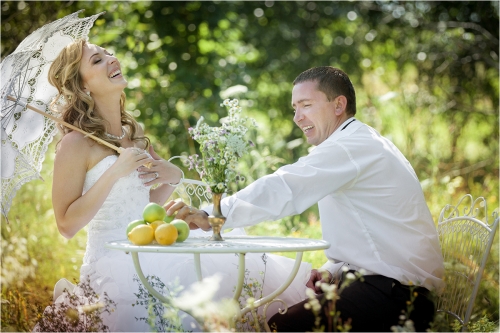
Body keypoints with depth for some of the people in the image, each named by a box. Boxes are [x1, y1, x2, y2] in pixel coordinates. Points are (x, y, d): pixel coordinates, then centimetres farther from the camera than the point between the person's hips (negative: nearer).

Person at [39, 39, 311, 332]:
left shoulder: (134, 134, 12)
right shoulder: (76, 143, -8)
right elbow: (67, 225, -13)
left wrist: (174, 177, 0)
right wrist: (115, 172, -18)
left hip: (151, 250, 6)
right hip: (113, 261, -6)